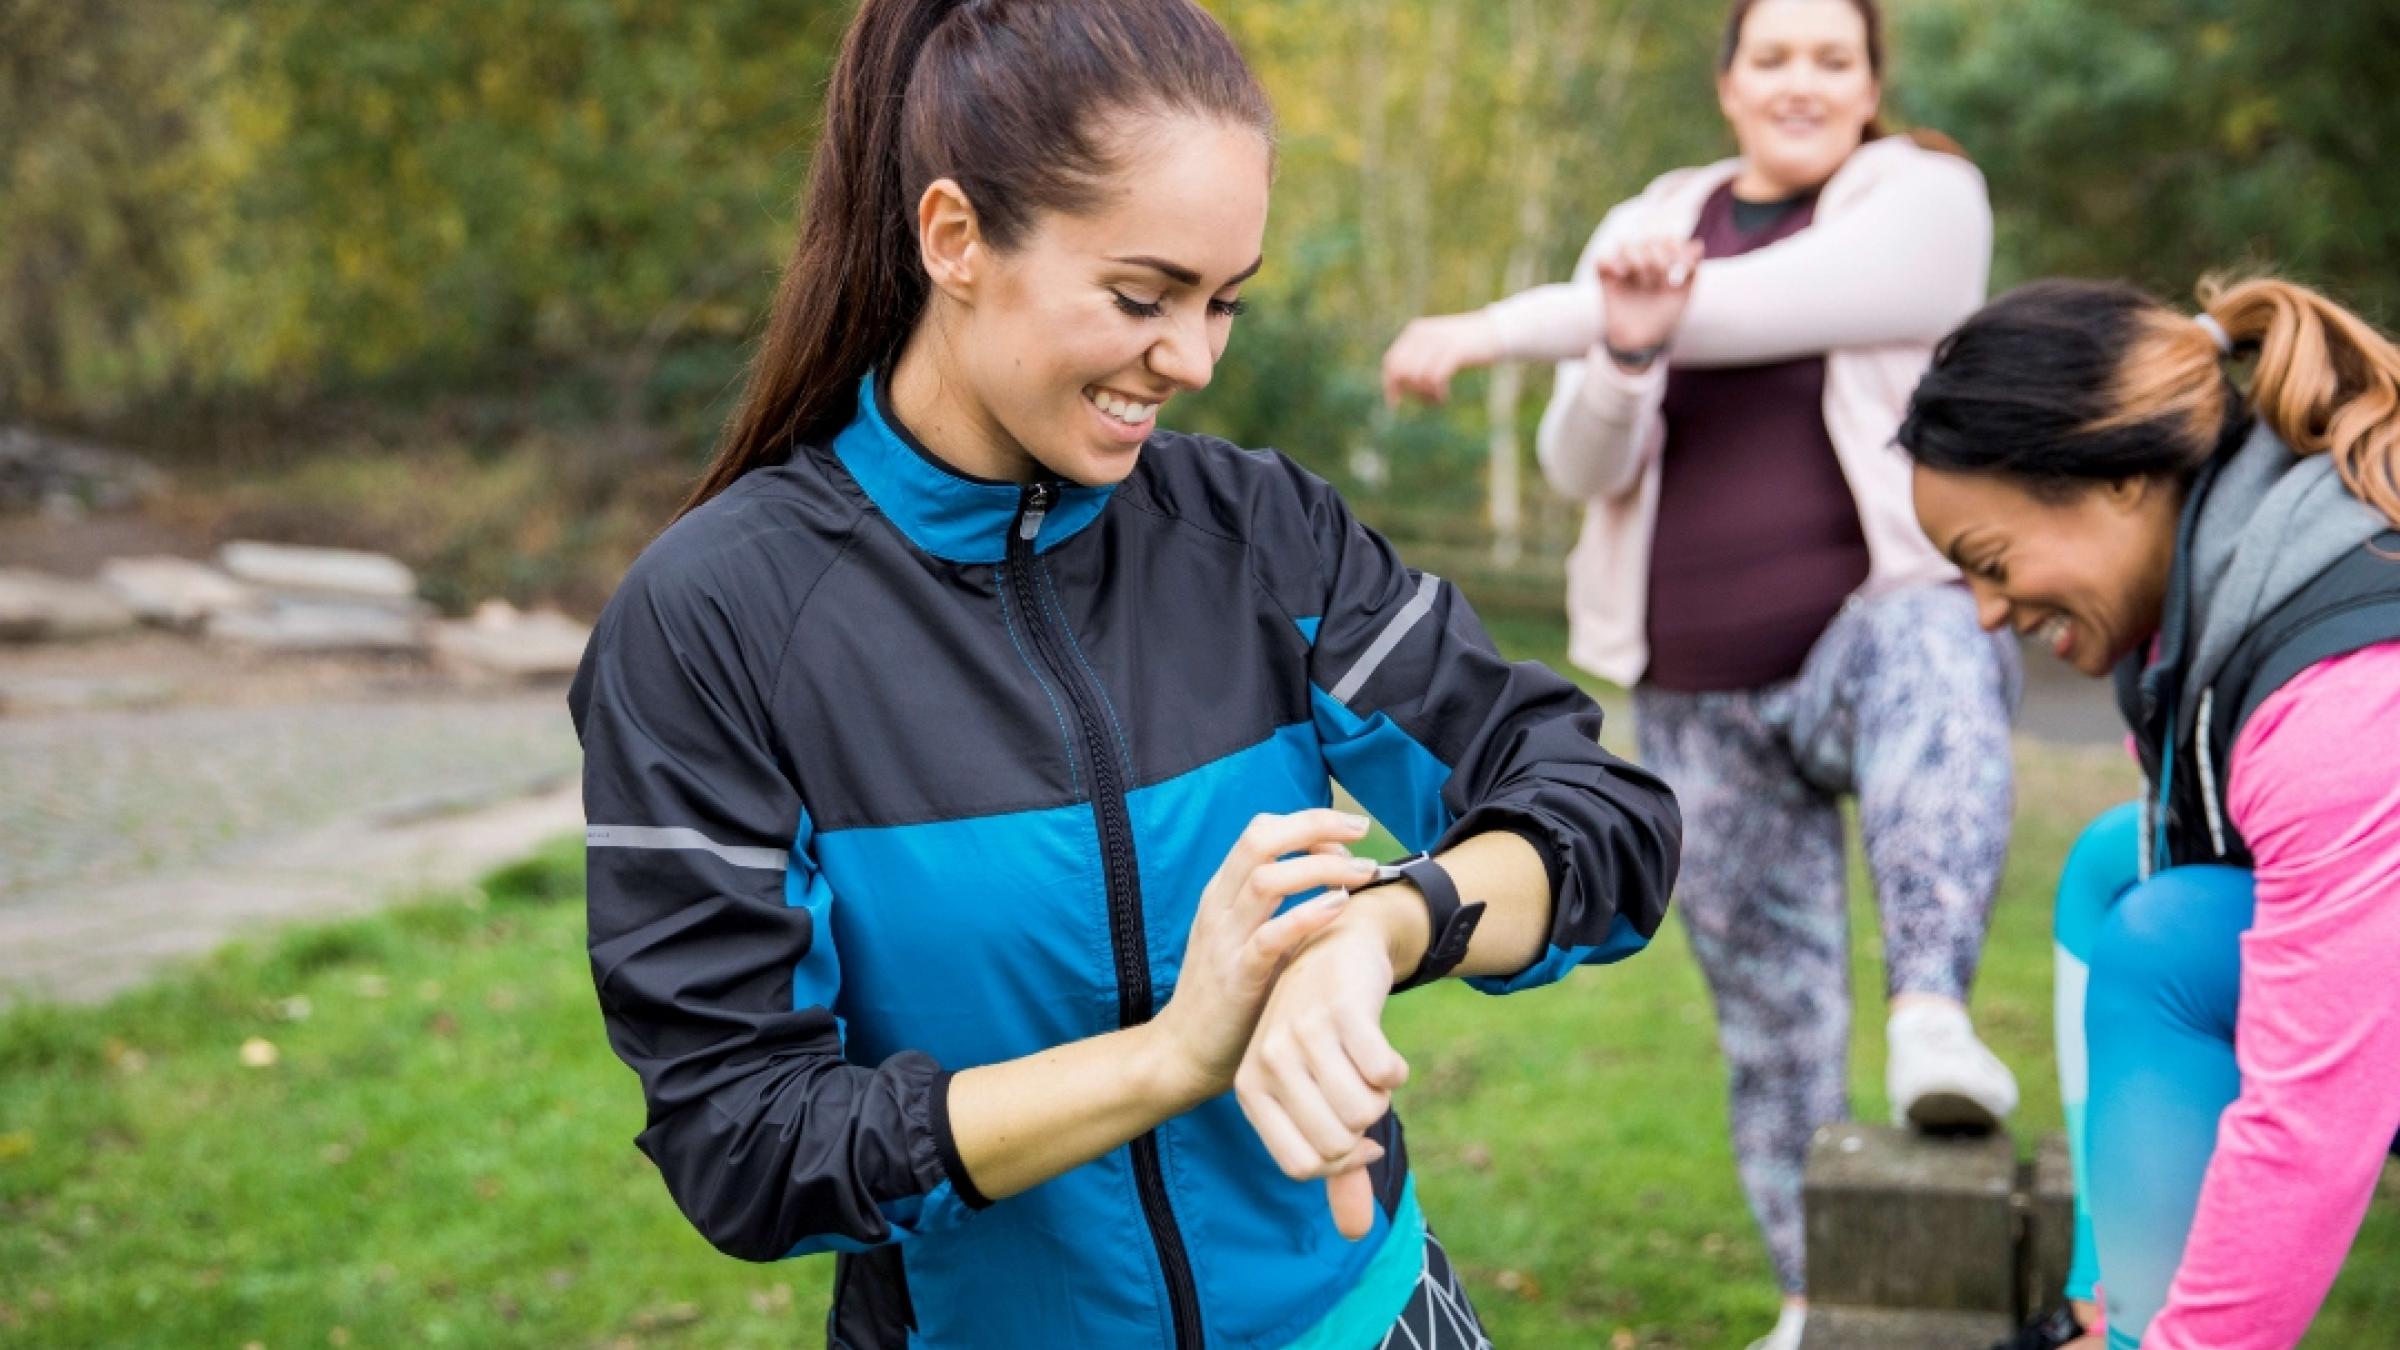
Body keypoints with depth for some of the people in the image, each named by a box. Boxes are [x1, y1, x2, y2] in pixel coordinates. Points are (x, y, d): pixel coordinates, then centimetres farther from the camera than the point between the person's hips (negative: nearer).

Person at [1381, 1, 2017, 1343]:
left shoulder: (1929, 201, -4)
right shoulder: (1650, 228, 9)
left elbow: (1742, 312, -19)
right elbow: (1585, 467, -2)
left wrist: (1499, 328, -16)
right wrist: (1623, 344, -24)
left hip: (1878, 621, -4)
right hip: (1703, 700, 4)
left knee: (1925, 655, -40)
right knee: (1772, 1013, 9)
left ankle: (1933, 1018, -56)